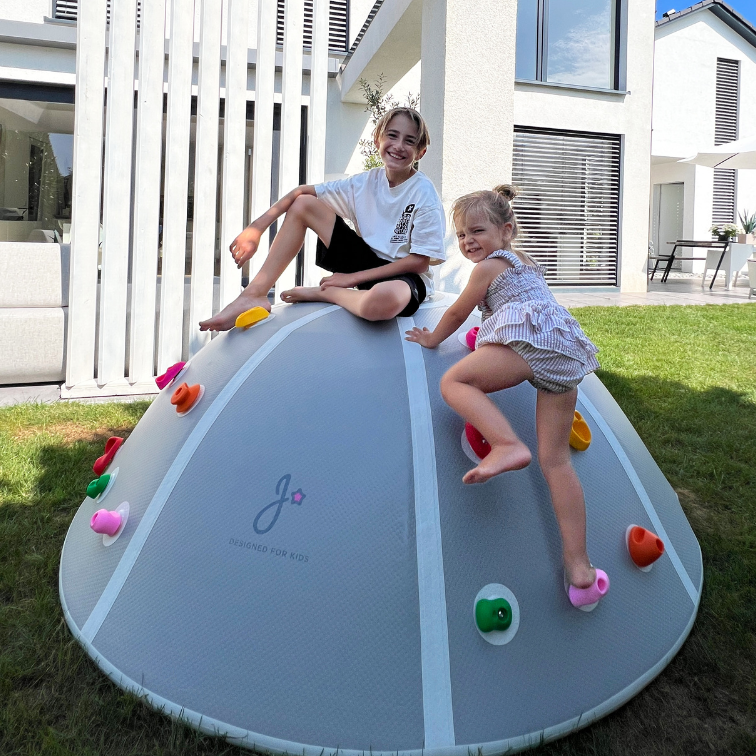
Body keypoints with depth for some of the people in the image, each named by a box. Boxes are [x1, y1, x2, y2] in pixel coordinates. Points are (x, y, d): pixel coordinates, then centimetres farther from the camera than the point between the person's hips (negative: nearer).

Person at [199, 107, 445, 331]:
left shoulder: (424, 194, -14)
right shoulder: (367, 182, -1)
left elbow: (419, 261, -16)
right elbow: (301, 192, 2)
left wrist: (354, 277, -16)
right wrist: (256, 227, -11)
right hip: (367, 261, 5)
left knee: (384, 301, -46)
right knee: (302, 203, -3)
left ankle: (321, 293, -13)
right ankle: (254, 295, -6)